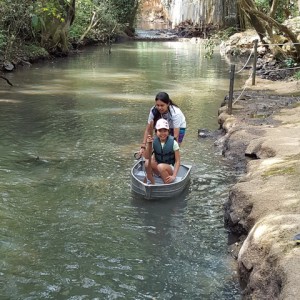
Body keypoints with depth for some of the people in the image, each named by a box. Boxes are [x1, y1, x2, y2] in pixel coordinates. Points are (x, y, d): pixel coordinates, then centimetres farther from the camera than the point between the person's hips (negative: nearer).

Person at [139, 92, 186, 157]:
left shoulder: (175, 113, -37)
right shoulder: (153, 110, -27)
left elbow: (176, 135, -38)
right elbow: (148, 130, -23)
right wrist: (143, 147, -29)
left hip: (179, 128, -4)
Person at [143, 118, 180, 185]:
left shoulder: (173, 142, -13)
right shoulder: (154, 141, -7)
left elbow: (177, 161, -13)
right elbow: (147, 157, -14)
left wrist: (174, 176, -24)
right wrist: (149, 144, -27)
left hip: (170, 169, -3)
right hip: (158, 169, 3)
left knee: (161, 167, -35)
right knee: (147, 162, -26)